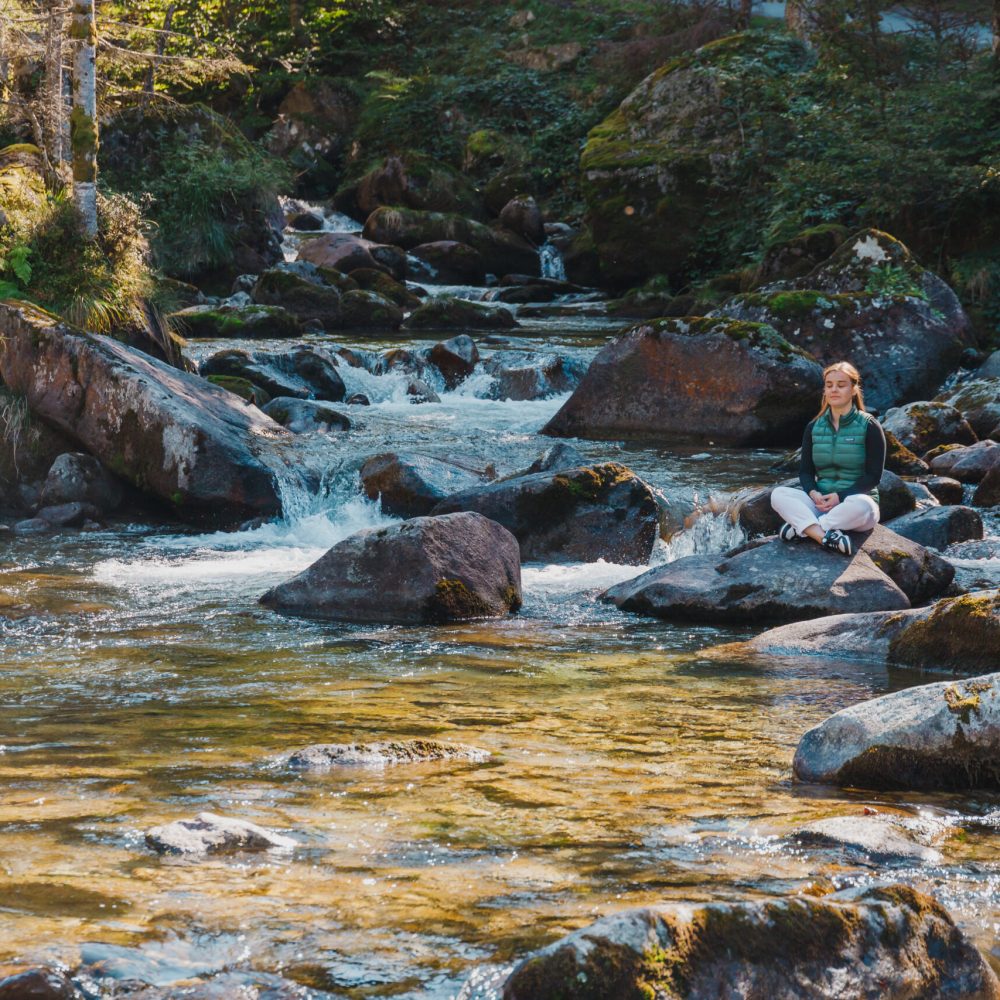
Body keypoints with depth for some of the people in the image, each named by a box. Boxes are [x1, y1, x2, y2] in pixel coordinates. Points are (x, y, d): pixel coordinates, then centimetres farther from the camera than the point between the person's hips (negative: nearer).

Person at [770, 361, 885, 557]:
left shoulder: (869, 427, -1)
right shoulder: (814, 427, 12)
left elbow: (874, 475, -5)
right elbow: (805, 470, 11)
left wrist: (841, 496, -17)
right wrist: (813, 493, -12)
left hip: (856, 499, -4)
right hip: (820, 502, 4)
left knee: (860, 506, -40)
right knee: (778, 494, -23)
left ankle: (800, 527, -33)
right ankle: (826, 537, -43)